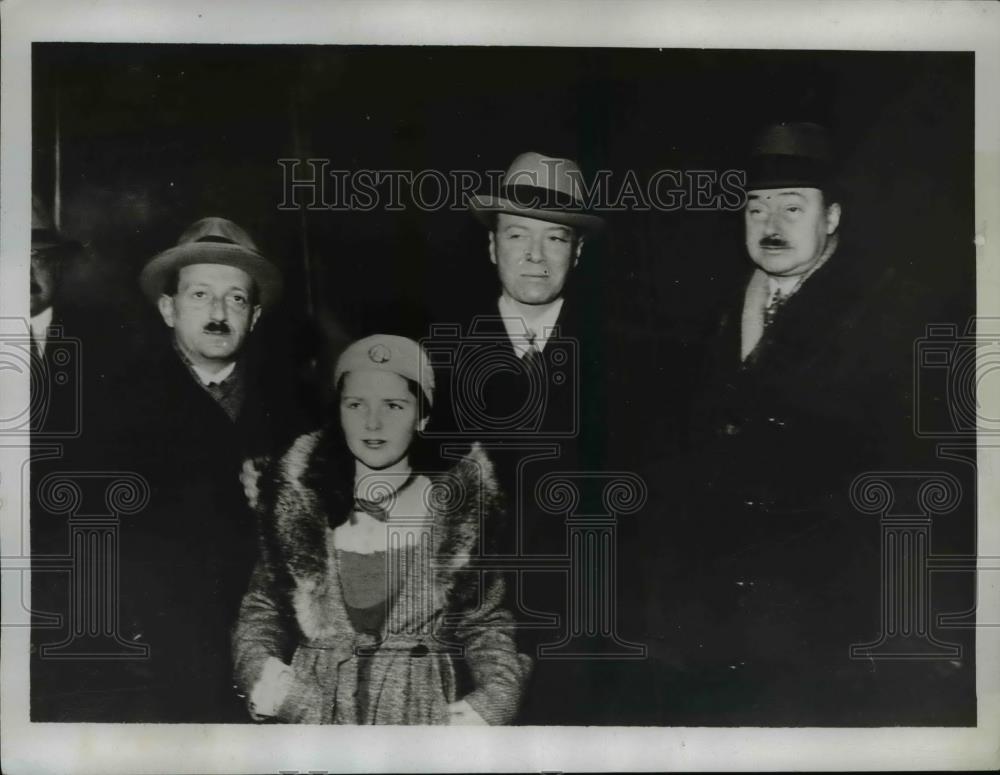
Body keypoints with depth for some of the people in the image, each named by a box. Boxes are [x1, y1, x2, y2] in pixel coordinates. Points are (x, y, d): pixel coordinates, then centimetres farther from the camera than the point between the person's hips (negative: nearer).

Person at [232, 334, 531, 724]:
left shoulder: (460, 502, -3)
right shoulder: (297, 497, 0)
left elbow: (487, 622, 1)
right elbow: (261, 610, 7)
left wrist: (492, 701, -13)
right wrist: (260, 674, -10)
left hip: (427, 711, -1)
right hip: (313, 708, 1)